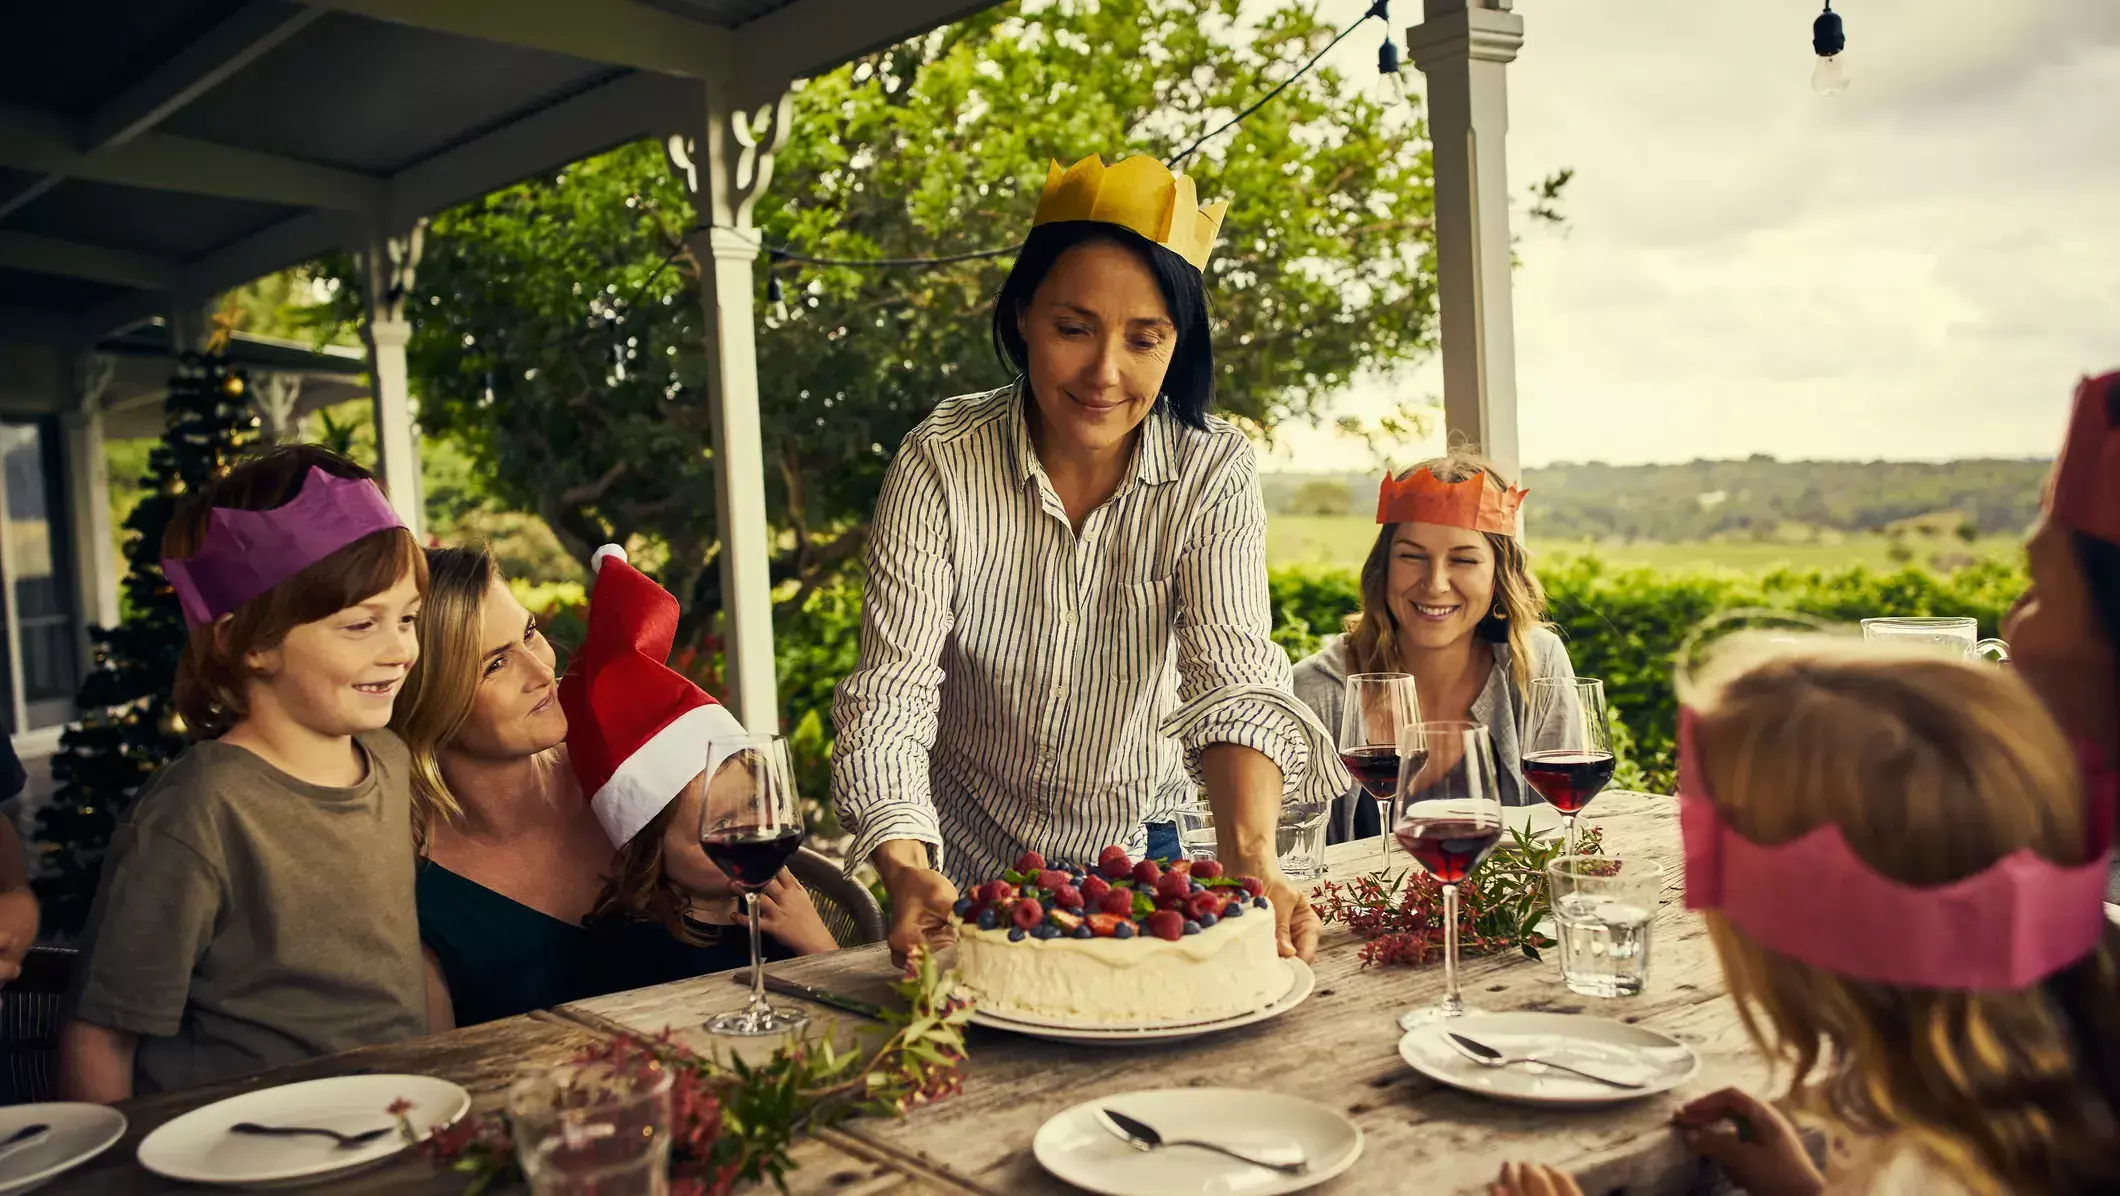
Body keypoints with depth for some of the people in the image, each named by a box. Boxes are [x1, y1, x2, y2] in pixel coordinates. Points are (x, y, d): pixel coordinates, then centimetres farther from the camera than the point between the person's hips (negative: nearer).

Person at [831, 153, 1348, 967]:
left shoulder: (1214, 472, -11)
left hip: (1135, 854, 1)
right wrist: (904, 867, -37)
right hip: (960, 870, -1)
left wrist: (1250, 858, -38)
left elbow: (1233, 679, -20)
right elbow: (890, 689, -20)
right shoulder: (941, 461, -15)